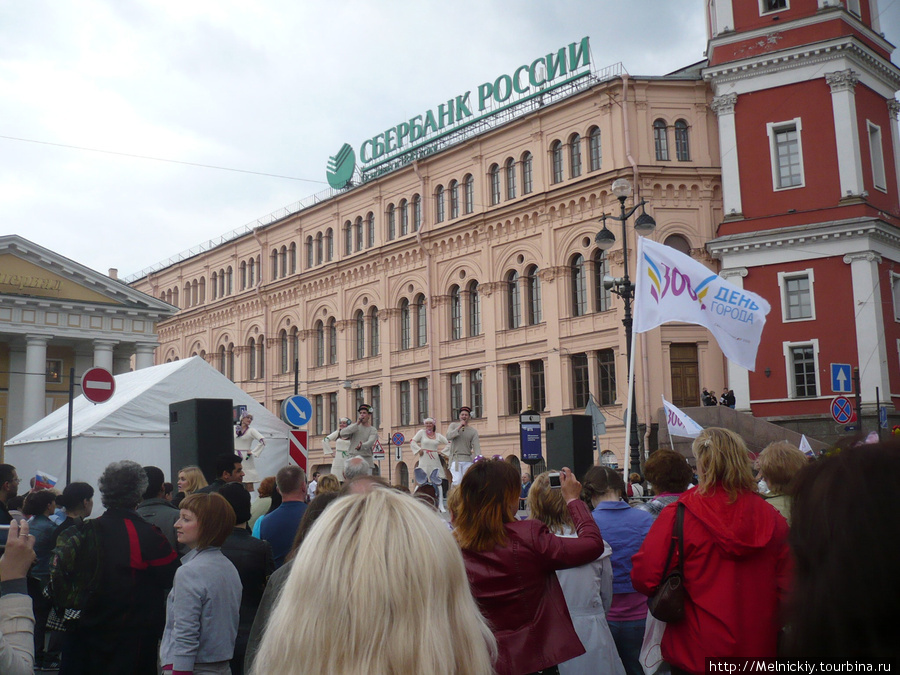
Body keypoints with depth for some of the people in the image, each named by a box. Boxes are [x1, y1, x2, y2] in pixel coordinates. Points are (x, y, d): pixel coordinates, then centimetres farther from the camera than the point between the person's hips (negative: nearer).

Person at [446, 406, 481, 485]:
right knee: (457, 481, -17)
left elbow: (476, 447, 2)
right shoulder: (453, 425, 10)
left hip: (468, 460, 2)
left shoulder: (473, 431, 10)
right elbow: (448, 437, -7)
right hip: (455, 459, -2)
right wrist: (459, 427, -9)